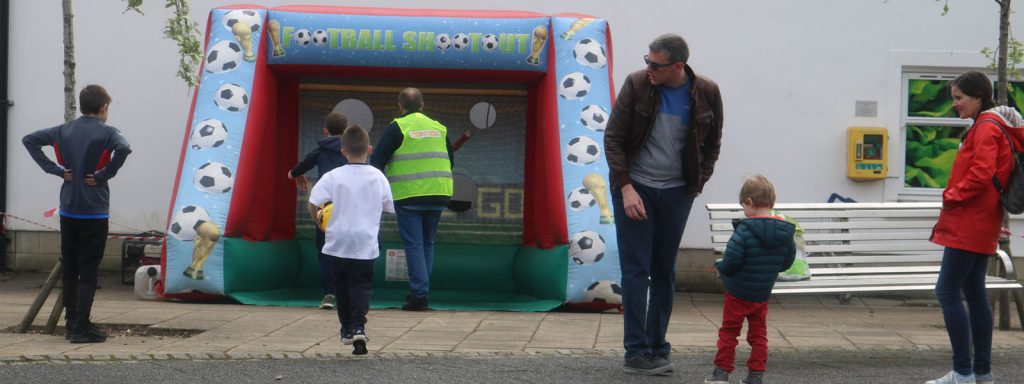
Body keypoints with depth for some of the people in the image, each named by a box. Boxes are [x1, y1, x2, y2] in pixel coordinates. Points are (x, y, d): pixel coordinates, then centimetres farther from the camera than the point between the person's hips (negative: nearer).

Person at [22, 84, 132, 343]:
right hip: (94, 212, -5)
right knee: (88, 272, -2)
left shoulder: (64, 131, 6)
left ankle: (71, 323, 19)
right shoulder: (106, 132, -9)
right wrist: (104, 175, -17)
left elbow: (29, 140, 4)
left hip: (68, 211, 5)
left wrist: (55, 169, 1)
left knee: (69, 269, 13)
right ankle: (81, 328, -4)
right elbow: (123, 149, -30)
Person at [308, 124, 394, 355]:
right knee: (361, 286, 3)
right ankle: (358, 327, -18)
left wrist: (318, 221, 7)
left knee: (341, 285, 16)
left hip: (338, 243, 0)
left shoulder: (334, 176, -6)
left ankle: (347, 329, 24)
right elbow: (390, 207, 9)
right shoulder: (378, 177, -2)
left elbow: (313, 203, -12)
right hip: (366, 244, 0)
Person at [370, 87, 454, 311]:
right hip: (438, 196, 5)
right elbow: (450, 161, 22)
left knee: (414, 245, -3)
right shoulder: (439, 128, 14)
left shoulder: (397, 127, -3)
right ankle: (421, 291, 16)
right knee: (427, 243, 14)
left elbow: (377, 161, -5)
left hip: (409, 197, -5)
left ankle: (419, 293, -10)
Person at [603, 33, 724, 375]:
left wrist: (697, 183, 4)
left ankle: (657, 347, 15)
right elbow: (613, 138, -6)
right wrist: (626, 188, -12)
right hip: (634, 188, -2)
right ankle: (636, 353, -1)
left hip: (677, 192, 2)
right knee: (636, 271, -4)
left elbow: (712, 144, 11)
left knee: (665, 273, 7)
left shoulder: (706, 93, -5)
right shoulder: (637, 84, -11)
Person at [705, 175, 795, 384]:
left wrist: (719, 267, -2)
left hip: (738, 294, -5)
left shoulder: (745, 230, -22)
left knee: (728, 332, 8)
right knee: (758, 333, 14)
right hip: (763, 294, 5)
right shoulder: (786, 232, -5)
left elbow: (731, 261, -23)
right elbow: (787, 263, 5)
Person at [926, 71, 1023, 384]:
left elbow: (980, 174, -23)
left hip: (968, 225, -11)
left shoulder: (986, 127, -13)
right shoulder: (993, 125, 18)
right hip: (980, 225, 11)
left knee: (947, 293, -11)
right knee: (974, 293, 12)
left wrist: (952, 197, -11)